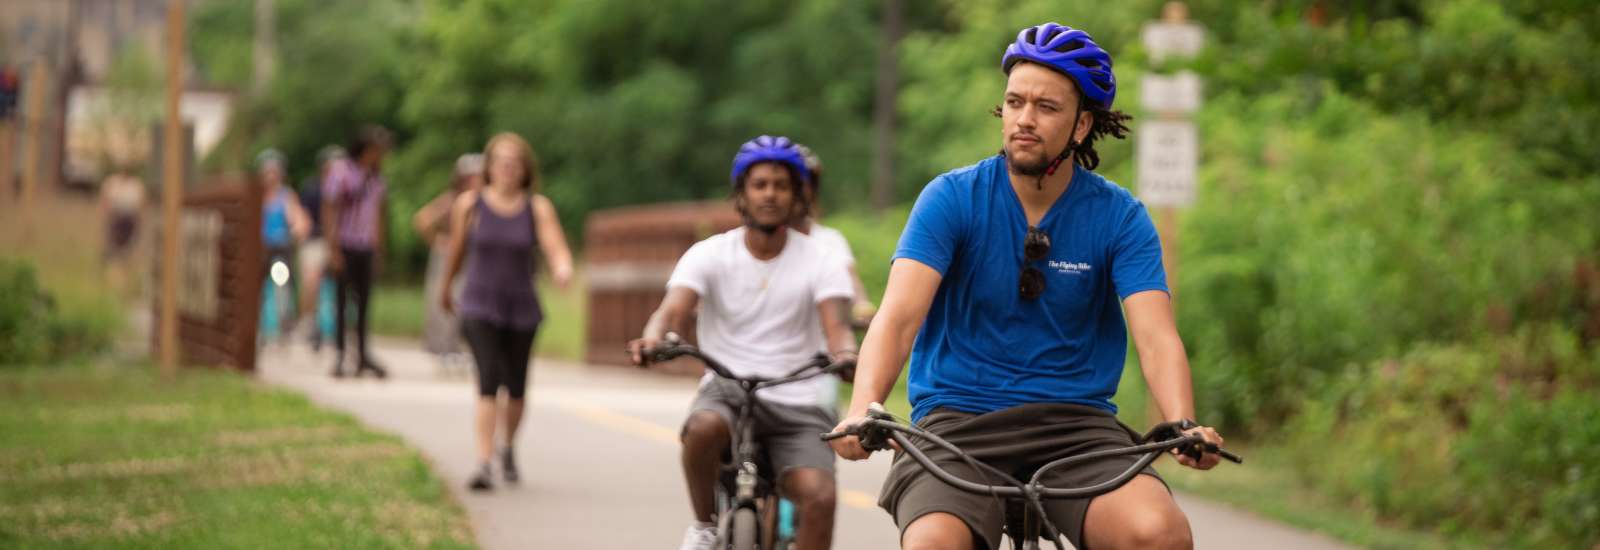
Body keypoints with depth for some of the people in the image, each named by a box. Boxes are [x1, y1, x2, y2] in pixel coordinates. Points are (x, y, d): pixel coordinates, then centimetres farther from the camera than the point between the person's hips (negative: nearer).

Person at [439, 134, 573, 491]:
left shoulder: (538, 208, -3)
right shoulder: (470, 204, -3)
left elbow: (557, 249, -16)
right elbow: (456, 250, 12)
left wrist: (563, 269, -38)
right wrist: (445, 286, 24)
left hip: (521, 309, 2)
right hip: (479, 306, -2)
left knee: (516, 388, 13)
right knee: (489, 379, -20)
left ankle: (508, 449, 41)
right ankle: (483, 464, -25)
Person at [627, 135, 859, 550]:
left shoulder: (820, 263, 1)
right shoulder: (710, 255, 2)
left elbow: (836, 324, -14)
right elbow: (674, 309, -14)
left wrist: (847, 354, -39)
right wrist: (653, 340, -39)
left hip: (798, 406, 0)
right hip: (727, 391, 0)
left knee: (820, 497, -26)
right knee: (704, 427, -36)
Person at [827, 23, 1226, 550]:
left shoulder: (1120, 217, 1)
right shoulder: (952, 199, -2)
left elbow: (1156, 336, -11)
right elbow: (899, 314, -15)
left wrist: (1184, 425, -33)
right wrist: (863, 410, -35)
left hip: (1076, 425, 1)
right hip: (958, 423, -1)